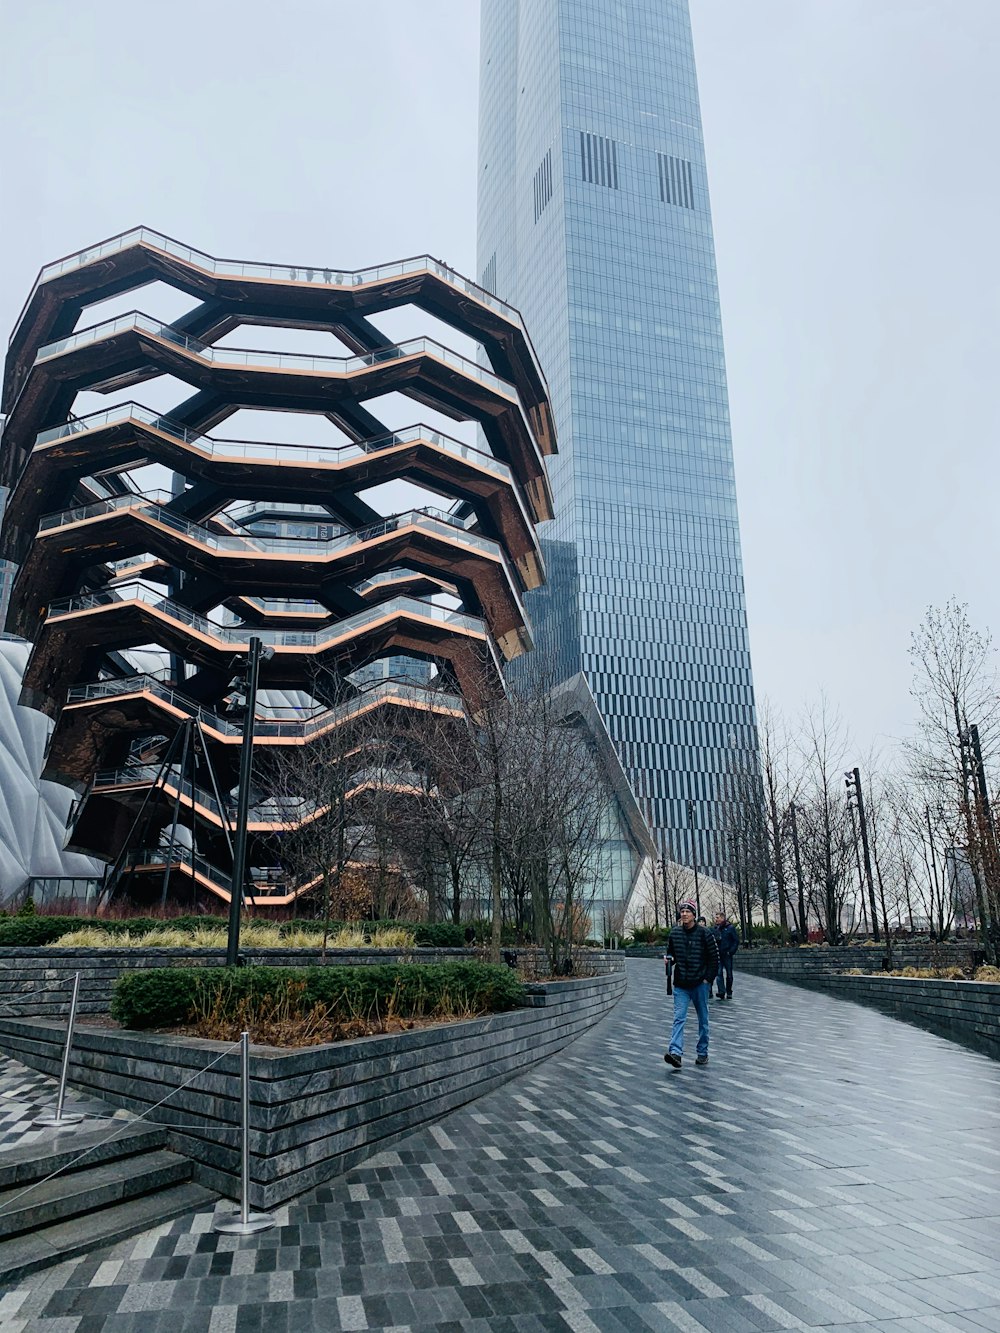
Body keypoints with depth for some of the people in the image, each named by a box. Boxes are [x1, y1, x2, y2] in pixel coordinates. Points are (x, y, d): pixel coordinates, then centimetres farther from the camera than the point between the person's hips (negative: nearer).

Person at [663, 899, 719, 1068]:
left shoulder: (704, 933, -6)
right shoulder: (674, 933, 4)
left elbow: (714, 958, -3)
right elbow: (670, 953, 18)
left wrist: (708, 978, -7)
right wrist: (669, 959, -5)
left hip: (700, 984, -2)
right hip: (681, 984, 2)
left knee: (703, 1019, 10)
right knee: (679, 1018, -10)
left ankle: (702, 1053, 22)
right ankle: (675, 1052, -18)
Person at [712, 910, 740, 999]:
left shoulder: (730, 928, -3)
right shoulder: (714, 928, 7)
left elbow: (736, 941, -3)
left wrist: (731, 951, -9)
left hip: (727, 955, -2)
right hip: (717, 955, 2)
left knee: (729, 975, 7)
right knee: (719, 973, -10)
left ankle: (729, 993, 18)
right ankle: (721, 992, -14)